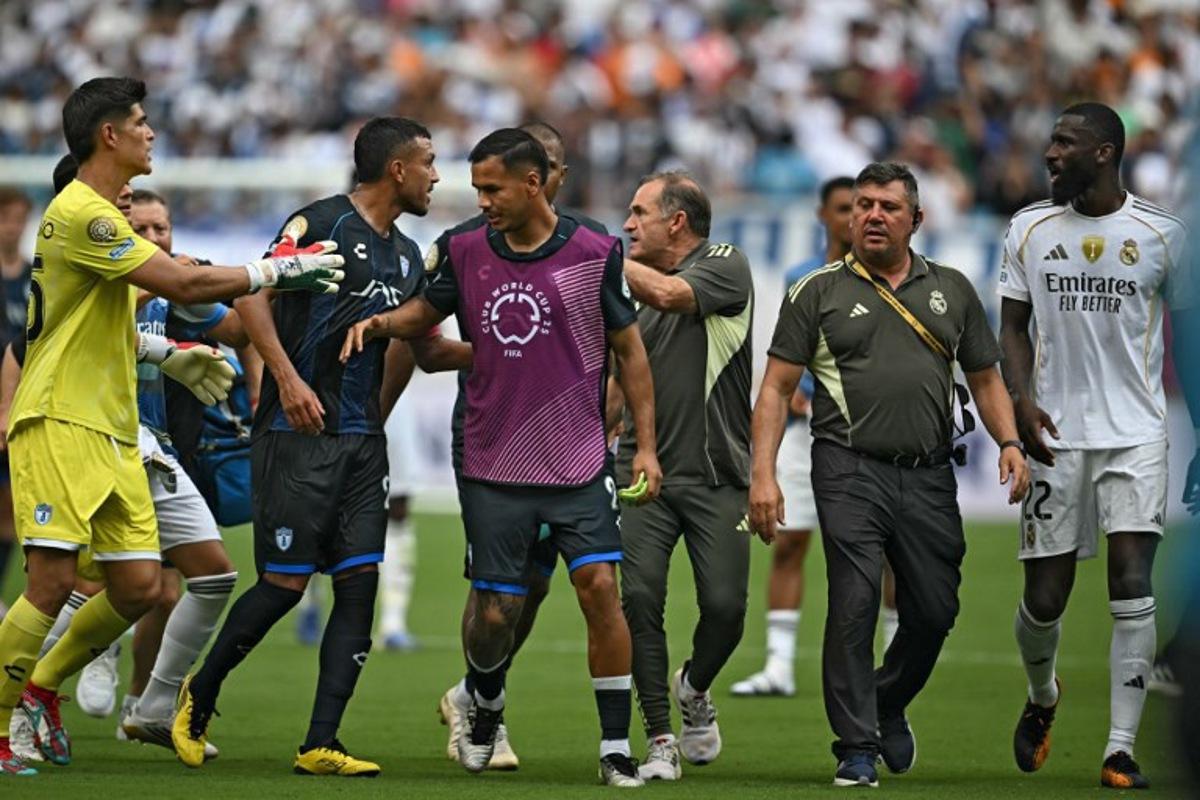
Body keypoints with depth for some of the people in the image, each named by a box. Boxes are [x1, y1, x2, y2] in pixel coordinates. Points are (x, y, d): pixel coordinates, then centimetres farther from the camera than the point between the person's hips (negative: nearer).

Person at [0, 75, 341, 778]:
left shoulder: (102, 214, 19)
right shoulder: (81, 214, -15)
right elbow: (182, 284, -20)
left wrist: (168, 354, 22)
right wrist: (280, 270, -11)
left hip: (113, 432, 10)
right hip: (61, 424, -10)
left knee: (140, 587, 4)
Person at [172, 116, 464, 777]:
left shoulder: (408, 257, 16)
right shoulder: (321, 223, -8)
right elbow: (251, 294, -14)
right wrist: (287, 376, -24)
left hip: (362, 441, 7)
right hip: (298, 432, -7)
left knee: (360, 584, -2)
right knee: (286, 583, -6)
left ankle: (319, 745, -1)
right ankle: (198, 696, 17)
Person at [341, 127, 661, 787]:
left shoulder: (594, 254, -4)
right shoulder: (467, 252, 3)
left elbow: (628, 348, 4)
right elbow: (425, 312, 21)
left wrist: (646, 445, 0)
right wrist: (377, 323, -1)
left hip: (579, 463, -2)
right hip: (494, 467, 2)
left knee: (599, 587, -14)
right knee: (493, 612, 3)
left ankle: (616, 746, -6)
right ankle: (485, 706, 35)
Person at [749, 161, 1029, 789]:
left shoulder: (951, 290, 15)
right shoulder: (819, 292, 6)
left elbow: (985, 379, 19)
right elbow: (776, 389, 3)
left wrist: (1009, 443, 2)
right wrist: (762, 474, -7)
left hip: (928, 477, 3)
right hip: (851, 472, -3)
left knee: (934, 611, 4)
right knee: (854, 606, -12)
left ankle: (888, 706, 31)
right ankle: (857, 747, -5)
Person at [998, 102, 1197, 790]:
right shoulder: (1030, 229, 4)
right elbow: (1014, 326, 10)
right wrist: (1021, 400, -8)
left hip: (1136, 433, -2)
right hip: (1057, 435, 2)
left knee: (1132, 586, -14)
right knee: (1045, 597, 3)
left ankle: (1122, 751, -9)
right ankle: (1042, 698, 36)